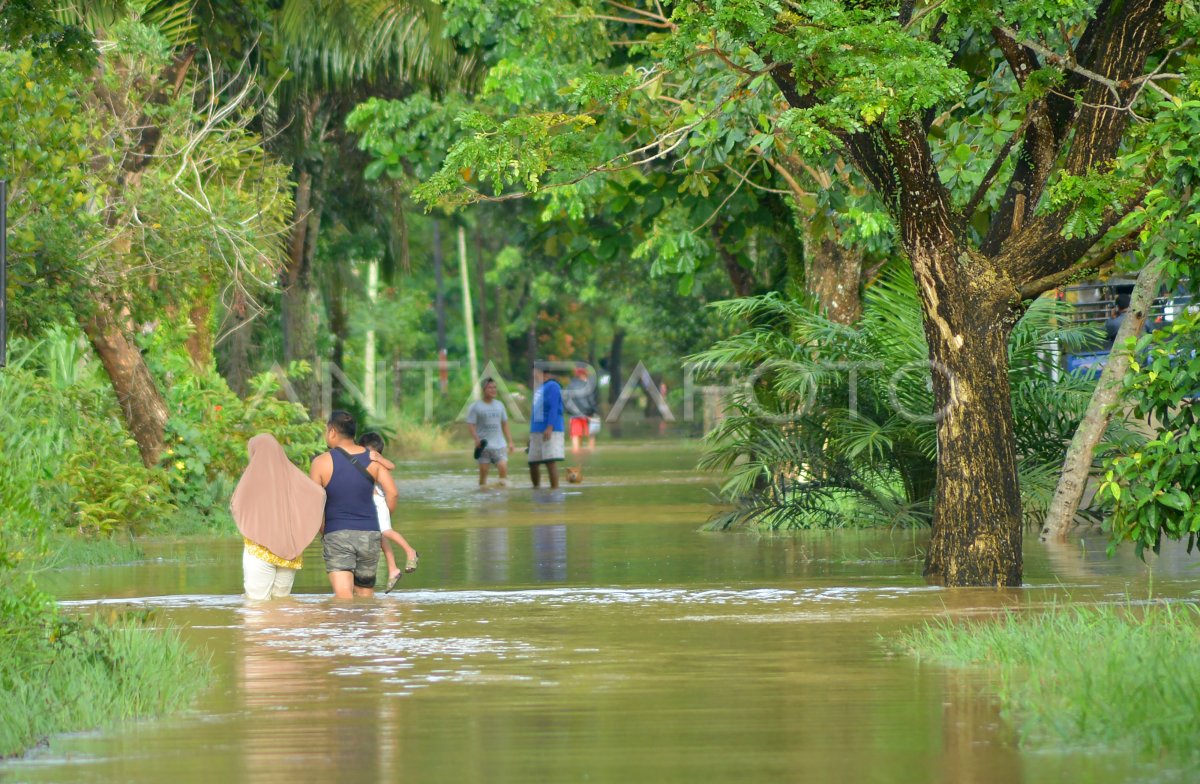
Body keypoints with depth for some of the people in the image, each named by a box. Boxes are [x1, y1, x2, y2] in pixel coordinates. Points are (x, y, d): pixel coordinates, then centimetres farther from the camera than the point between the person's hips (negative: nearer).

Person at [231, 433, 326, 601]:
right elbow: (319, 494, -6)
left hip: (259, 551, -4)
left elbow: (235, 508, -7)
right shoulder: (292, 474, 5)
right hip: (288, 550, 4)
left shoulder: (252, 475, -4)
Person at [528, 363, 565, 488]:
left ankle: (554, 489, -13)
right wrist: (531, 434, 22)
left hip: (550, 431, -9)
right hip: (536, 431, 9)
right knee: (533, 463, 9)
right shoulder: (538, 389, 21)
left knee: (550, 462, -13)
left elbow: (554, 409, -16)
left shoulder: (552, 386, -6)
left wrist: (549, 428, -24)